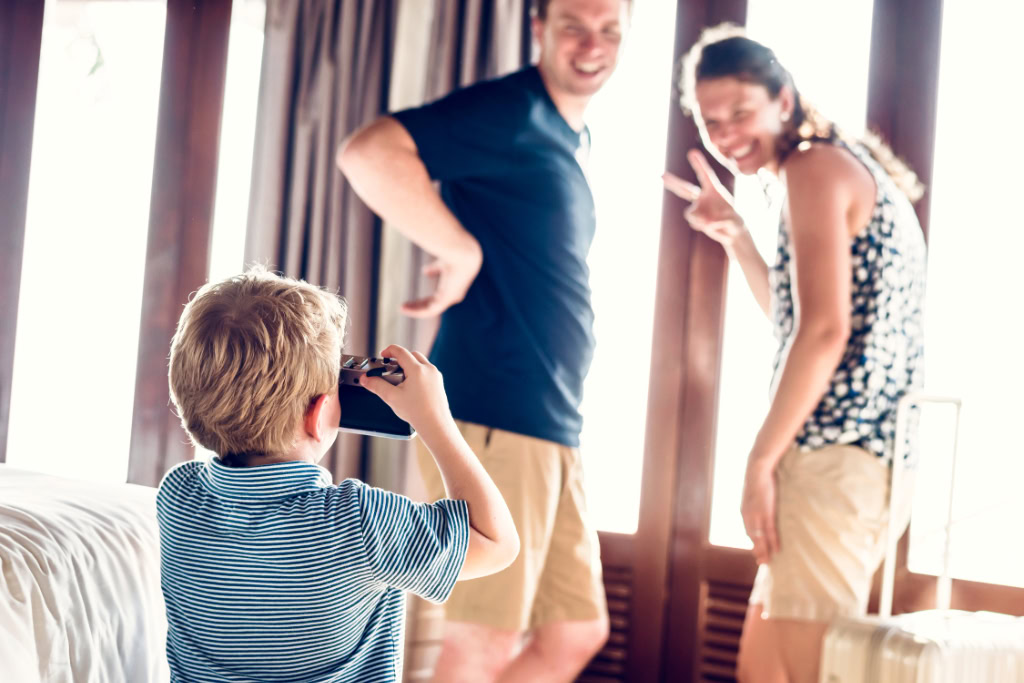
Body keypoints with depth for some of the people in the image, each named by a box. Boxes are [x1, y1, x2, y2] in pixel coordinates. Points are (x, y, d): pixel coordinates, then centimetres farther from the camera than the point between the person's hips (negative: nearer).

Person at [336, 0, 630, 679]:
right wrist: (460, 250, -18)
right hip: (491, 418, -9)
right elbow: (369, 152, -24)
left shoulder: (573, 139, 19)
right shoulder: (508, 111, -9)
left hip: (553, 429, 9)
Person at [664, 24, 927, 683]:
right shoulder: (852, 170, 21)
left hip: (837, 455, -11)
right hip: (877, 453, 11)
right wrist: (736, 235, 20)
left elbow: (823, 331, -19)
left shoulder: (816, 166, -8)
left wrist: (760, 461, -15)